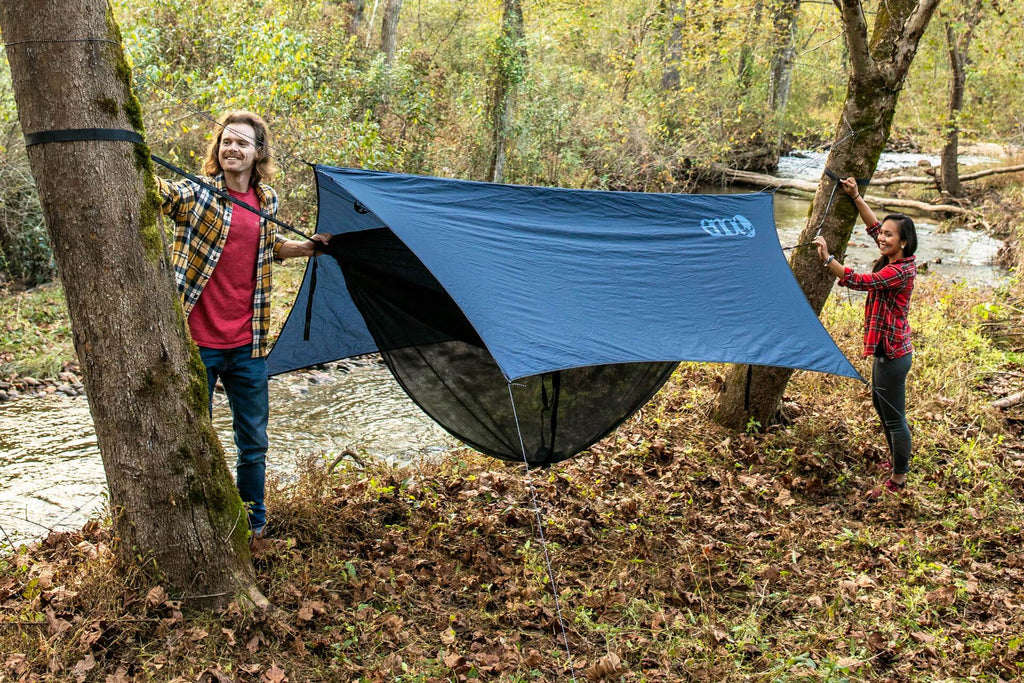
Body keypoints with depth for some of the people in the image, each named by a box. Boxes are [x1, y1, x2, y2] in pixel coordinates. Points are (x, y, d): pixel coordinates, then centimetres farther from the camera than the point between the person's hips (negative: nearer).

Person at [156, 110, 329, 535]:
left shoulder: (267, 201, 8)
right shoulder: (194, 194, -6)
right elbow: (155, 189, -25)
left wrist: (309, 246, 13)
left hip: (246, 344, 4)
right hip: (197, 343, -4)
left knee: (253, 443, 14)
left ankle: (254, 523, 32)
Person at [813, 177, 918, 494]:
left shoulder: (899, 271, -24)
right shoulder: (896, 261, 5)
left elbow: (859, 281, -32)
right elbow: (874, 227, 15)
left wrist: (828, 258, -30)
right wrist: (856, 198, 10)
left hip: (893, 352, -11)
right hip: (888, 348, 11)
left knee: (894, 416, 0)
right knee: (882, 407, 26)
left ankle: (898, 480, 11)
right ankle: (896, 460, 44)